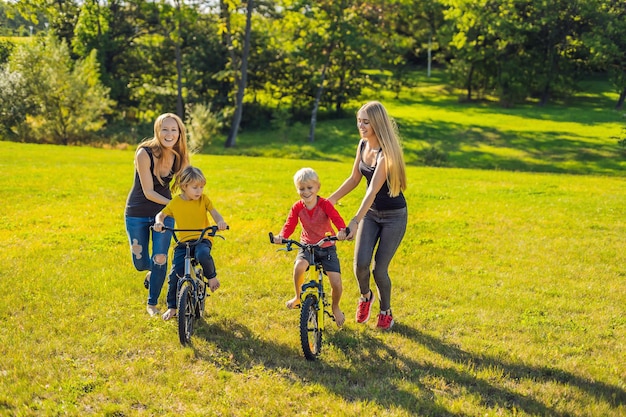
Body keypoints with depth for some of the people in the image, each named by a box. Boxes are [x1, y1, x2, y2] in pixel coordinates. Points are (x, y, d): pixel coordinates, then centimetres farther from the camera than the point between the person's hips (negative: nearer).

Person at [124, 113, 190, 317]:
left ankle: (152, 303, 18)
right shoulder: (144, 153, -25)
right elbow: (149, 192, -23)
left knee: (160, 259, -2)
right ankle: (152, 271, 41)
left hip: (164, 212, 2)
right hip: (137, 214, -2)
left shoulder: (179, 157, -12)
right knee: (140, 263, 4)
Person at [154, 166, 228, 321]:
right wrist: (159, 222, -16)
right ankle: (172, 307, 8)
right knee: (175, 273, -11)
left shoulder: (203, 199, 0)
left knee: (202, 255, -37)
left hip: (202, 239, -2)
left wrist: (220, 221, -30)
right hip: (183, 242, 2)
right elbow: (161, 215, 8)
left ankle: (212, 277, -4)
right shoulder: (175, 203, 1)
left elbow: (214, 213, -7)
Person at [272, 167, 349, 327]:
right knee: (299, 266, -32)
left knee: (336, 283, -12)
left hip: (327, 247, -1)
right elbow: (289, 225, -13)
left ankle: (335, 307, 22)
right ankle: (298, 297, -2)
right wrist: (281, 236, -35)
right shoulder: (297, 207, -7)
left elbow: (337, 218, -28)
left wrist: (342, 230, -50)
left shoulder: (325, 204, -15)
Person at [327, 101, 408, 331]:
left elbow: (373, 190, -33)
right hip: (371, 213, 5)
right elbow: (354, 179, 10)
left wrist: (355, 221, -40)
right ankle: (365, 296, 22)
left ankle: (386, 311, 23)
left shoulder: (386, 152, -25)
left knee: (379, 269, -4)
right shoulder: (363, 145, -2)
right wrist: (331, 199, 2)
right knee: (361, 263, -10)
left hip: (394, 216, -5)